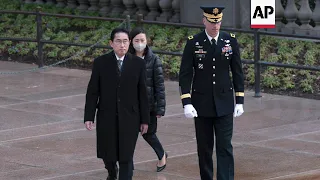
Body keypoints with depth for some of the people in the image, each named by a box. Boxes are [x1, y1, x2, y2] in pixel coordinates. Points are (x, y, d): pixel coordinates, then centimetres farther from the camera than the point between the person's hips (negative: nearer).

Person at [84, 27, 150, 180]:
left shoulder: (138, 64, -2)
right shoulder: (100, 63, -3)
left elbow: (142, 93, 1)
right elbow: (92, 92, -1)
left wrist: (144, 120, 2)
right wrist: (89, 117, -5)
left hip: (129, 118, -1)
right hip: (106, 117, 1)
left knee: (126, 157, -3)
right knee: (107, 154, 12)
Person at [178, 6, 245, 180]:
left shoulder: (231, 40, -1)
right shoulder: (193, 43, -6)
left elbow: (237, 72, 5)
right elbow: (185, 74, -5)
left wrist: (240, 101, 3)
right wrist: (186, 103, -13)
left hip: (224, 105, 0)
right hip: (202, 104, 0)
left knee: (225, 147, -5)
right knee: (204, 148, 8)